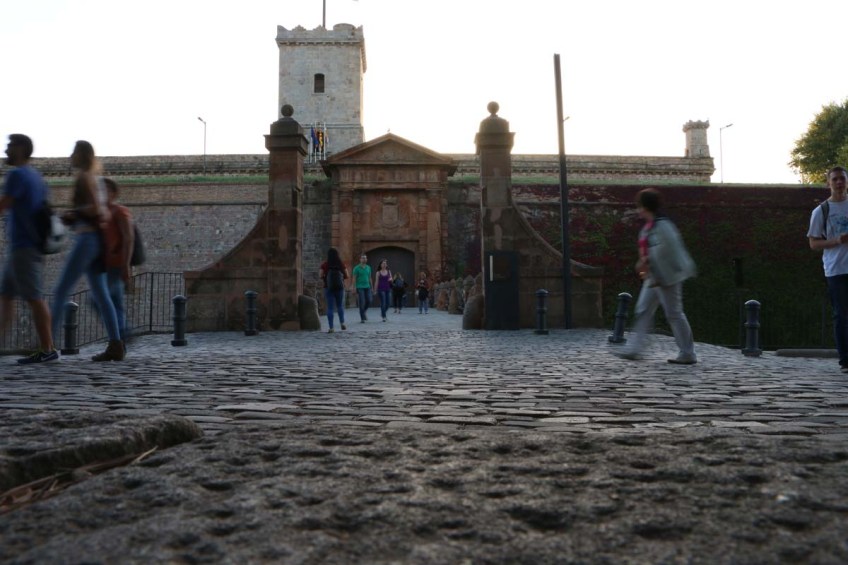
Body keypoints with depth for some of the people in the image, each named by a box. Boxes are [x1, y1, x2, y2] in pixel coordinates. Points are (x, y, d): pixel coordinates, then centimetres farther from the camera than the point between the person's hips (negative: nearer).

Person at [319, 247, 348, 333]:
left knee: (330, 307, 2)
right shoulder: (341, 264, -3)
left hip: (328, 288, -1)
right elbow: (346, 275, 1)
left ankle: (331, 328, -2)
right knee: (340, 306, 19)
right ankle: (342, 323, 5)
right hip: (340, 288, 1)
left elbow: (320, 276, -9)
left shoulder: (324, 265, -7)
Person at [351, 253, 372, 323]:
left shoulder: (368, 267, 11)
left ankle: (364, 311, 28)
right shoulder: (356, 268, -3)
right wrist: (354, 288, -11)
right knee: (362, 303, -6)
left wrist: (371, 287, 12)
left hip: (367, 287, 4)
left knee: (369, 301, -2)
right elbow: (354, 279, -5)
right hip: (360, 287, -4)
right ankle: (362, 319, 0)